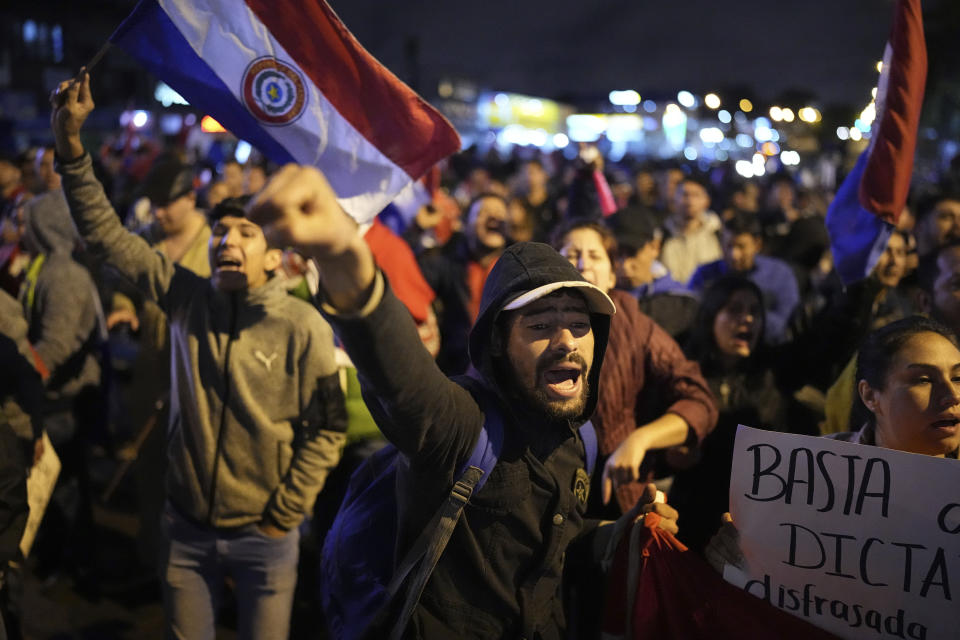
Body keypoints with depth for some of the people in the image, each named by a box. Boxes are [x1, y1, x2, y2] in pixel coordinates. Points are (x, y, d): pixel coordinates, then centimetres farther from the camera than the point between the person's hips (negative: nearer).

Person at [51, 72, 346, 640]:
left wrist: (284, 515, -7)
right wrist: (71, 145, -13)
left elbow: (327, 428, -8)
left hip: (263, 535, -3)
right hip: (186, 528, 3)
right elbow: (106, 234, -5)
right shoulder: (188, 299, -3)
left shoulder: (304, 327, -13)